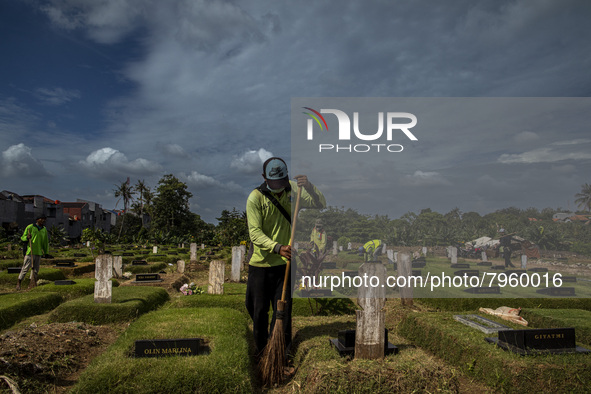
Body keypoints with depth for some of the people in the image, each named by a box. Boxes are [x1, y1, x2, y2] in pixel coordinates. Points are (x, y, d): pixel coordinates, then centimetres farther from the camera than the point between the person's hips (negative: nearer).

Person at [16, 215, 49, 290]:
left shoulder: (44, 229, 12)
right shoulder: (30, 227, -3)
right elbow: (22, 238, 0)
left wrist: (46, 251, 18)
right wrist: (27, 237, -23)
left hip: (39, 252, 5)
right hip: (30, 251, -5)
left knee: (36, 270, 6)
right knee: (25, 268, -7)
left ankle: (31, 284, 15)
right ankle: (18, 283, 6)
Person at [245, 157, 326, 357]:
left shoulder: (293, 189, -1)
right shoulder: (255, 198, -13)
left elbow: (320, 206, -2)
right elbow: (255, 232, -18)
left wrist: (309, 187, -22)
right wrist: (277, 247, -34)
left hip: (285, 262, 2)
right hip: (260, 264, -1)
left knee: (283, 309, 4)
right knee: (258, 309, 10)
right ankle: (261, 351, 33)